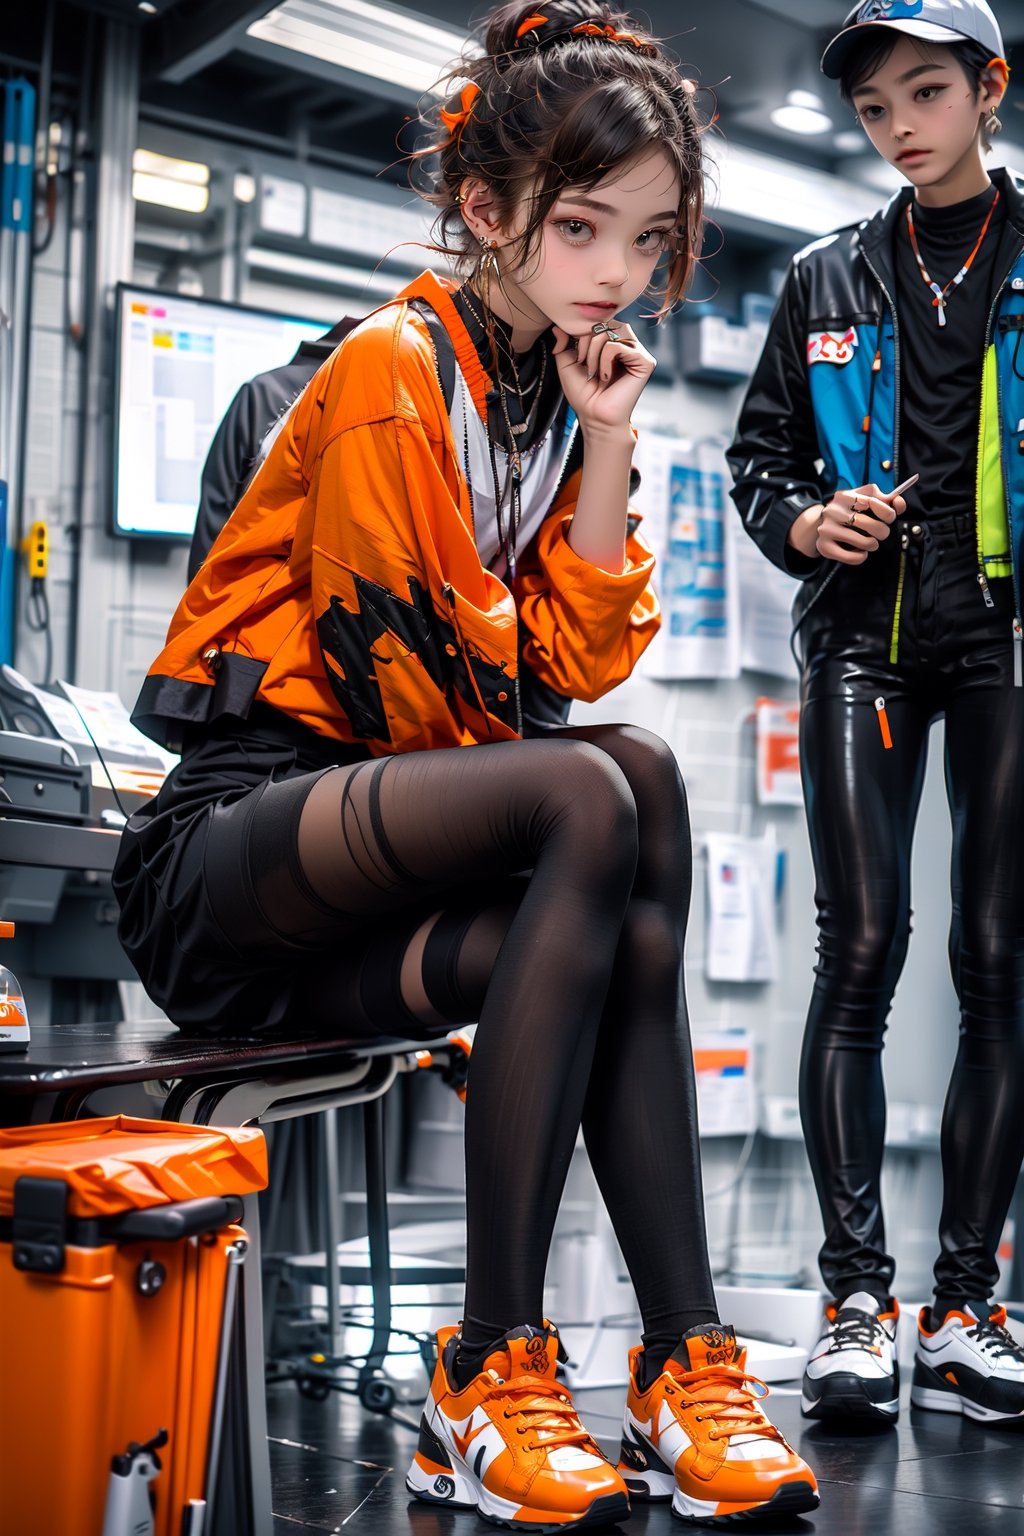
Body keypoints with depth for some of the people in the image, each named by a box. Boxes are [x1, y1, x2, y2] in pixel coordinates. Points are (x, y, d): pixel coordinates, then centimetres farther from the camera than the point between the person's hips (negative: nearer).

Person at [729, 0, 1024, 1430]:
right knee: (861, 946, -8)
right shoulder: (828, 282, 16)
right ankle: (856, 1294, -2)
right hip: (866, 632, 1)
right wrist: (801, 522, -1)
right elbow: (758, 453, 20)